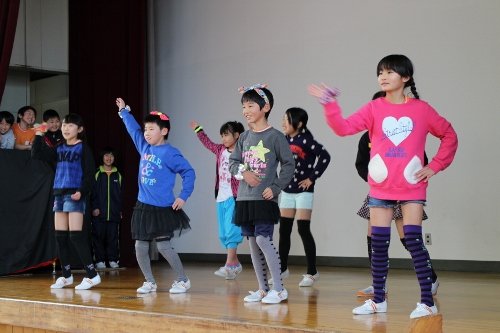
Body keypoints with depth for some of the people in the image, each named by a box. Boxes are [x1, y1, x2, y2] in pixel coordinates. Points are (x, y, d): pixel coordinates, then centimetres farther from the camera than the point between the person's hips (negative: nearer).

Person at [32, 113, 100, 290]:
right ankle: (66, 275, 16)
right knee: (60, 236, 7)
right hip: (59, 194, 6)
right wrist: (39, 134, 8)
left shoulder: (83, 148, -2)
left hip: (75, 195, -6)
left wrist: (82, 191, -20)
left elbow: (89, 173, -7)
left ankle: (92, 275, -9)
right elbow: (37, 154, 16)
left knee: (76, 235, -12)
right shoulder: (59, 149, 14)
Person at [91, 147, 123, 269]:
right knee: (98, 236, -2)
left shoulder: (117, 175, 11)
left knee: (113, 237, 2)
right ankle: (99, 260, 4)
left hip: (114, 213, 2)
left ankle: (113, 260, 9)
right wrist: (94, 207, -9)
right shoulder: (97, 174, 3)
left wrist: (120, 210, 9)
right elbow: (92, 192, 0)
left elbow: (120, 194, 13)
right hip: (99, 213, -2)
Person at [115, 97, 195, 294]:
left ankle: (183, 280, 11)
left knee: (163, 246, -4)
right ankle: (149, 282, 20)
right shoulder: (145, 147, 8)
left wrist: (183, 197, -13)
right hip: (143, 206, 7)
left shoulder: (169, 153, -11)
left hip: (162, 208, -7)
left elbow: (188, 172, -11)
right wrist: (124, 111, 27)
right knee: (140, 247, 7)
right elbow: (133, 130, 23)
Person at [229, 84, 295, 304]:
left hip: (265, 199, -6)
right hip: (244, 198, 6)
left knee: (263, 240, -13)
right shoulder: (244, 137, 11)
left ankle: (279, 288, -2)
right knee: (252, 243, 9)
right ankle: (263, 289, 18)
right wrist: (243, 172, -9)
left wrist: (275, 187, -14)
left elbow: (288, 165, -5)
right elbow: (232, 162, 12)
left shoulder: (275, 136, -6)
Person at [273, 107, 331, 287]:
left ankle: (312, 272, 3)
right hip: (287, 191, 6)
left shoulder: (306, 140, -13)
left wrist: (312, 178, -16)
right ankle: (283, 268, 22)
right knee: (284, 230, 9)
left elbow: (324, 156, -21)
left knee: (303, 230, -6)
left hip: (303, 191, -6)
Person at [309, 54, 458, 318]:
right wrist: (330, 105, -24)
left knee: (414, 240, -8)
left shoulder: (421, 109, 0)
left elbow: (449, 136, 9)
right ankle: (378, 300, 17)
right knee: (378, 243, 5)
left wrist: (435, 167, 0)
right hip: (380, 188, 2)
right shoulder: (373, 109, 2)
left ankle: (427, 301, 0)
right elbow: (344, 128, -10)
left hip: (412, 187, -2)